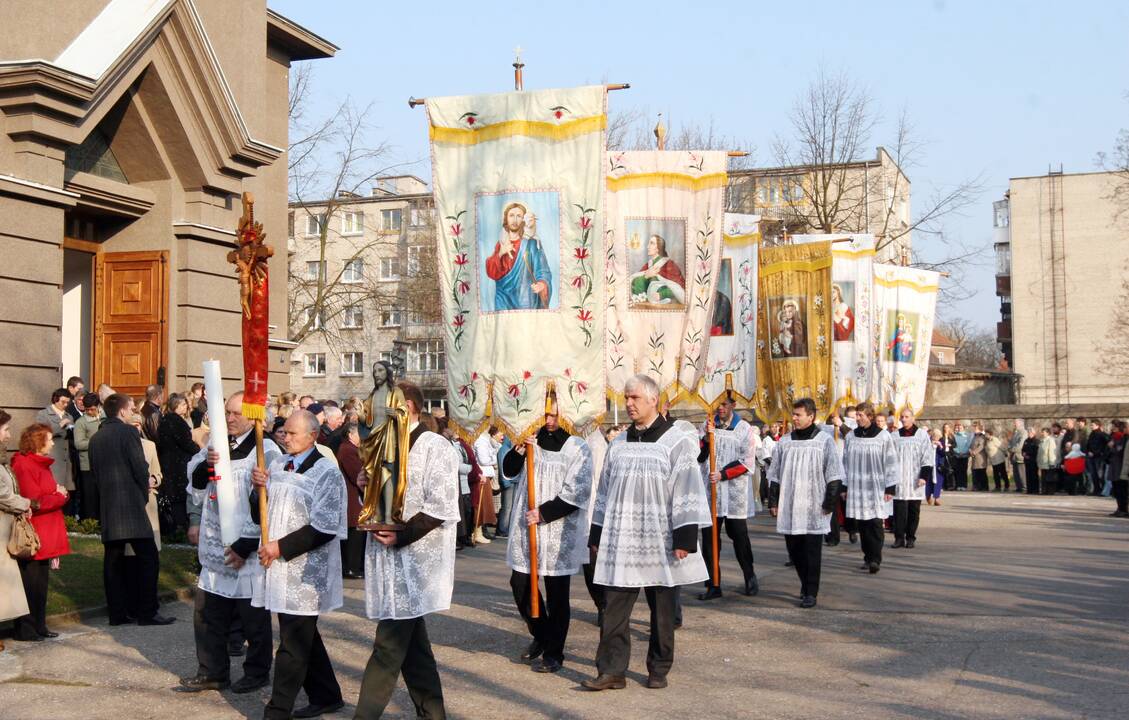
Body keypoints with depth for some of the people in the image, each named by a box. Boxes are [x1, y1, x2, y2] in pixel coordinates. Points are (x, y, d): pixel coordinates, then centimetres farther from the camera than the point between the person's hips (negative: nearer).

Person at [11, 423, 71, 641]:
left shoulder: (42, 464, 17)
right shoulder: (24, 466, -14)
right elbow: (34, 502, -21)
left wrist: (59, 494, -2)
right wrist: (60, 496, -9)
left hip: (46, 537, 9)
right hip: (33, 538, -9)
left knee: (40, 583, 12)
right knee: (30, 584, -4)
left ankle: (38, 627, 18)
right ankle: (24, 629, 3)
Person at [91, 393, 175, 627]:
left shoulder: (96, 438, 12)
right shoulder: (128, 432, -8)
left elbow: (95, 471, 15)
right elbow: (140, 467, -11)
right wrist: (144, 493, 4)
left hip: (107, 506, 7)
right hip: (131, 504, -7)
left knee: (113, 560, 9)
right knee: (148, 558, -3)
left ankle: (117, 612, 10)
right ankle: (147, 612, -5)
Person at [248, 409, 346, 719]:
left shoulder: (326, 473, -11)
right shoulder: (277, 465, 9)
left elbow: (323, 529, -16)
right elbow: (259, 515, 12)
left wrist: (281, 547, -18)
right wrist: (258, 487, -7)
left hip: (305, 571, -7)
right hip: (278, 567, 7)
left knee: (293, 643, -2)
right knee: (303, 637, 17)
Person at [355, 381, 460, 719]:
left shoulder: (434, 447, -10)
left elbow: (441, 507, -16)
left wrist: (401, 536, -17)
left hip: (415, 561, -8)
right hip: (390, 560, 8)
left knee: (389, 646, -7)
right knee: (411, 644, 14)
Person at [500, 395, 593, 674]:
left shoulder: (577, 448, -7)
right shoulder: (534, 440, 7)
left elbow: (576, 494, -12)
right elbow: (509, 471, 10)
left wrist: (543, 513, -15)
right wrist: (519, 451, -9)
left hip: (560, 531, -5)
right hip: (527, 527, 5)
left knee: (557, 595, 2)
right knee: (520, 584, 10)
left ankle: (553, 653, 13)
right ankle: (540, 635, 32)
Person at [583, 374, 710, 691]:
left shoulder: (677, 442, -4)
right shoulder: (618, 444, 10)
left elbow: (687, 493, -8)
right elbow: (605, 492, 15)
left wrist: (685, 538, -14)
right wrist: (597, 535, 12)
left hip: (659, 542, -3)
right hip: (620, 540, 4)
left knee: (662, 609, 6)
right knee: (615, 607, -1)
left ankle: (658, 670, 19)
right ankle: (611, 670, 4)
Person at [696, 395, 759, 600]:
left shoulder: (744, 428, 0)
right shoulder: (708, 425, 7)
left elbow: (747, 462, -4)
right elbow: (699, 456, 2)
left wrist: (722, 475, -12)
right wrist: (707, 437, -14)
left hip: (735, 491, -2)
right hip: (710, 490, 2)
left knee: (739, 535, 3)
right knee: (709, 538, 2)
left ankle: (750, 577, 23)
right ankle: (713, 585, 8)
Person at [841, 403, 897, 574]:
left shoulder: (883, 437, -3)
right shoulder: (850, 436, 6)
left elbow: (891, 463, -2)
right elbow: (845, 462, 11)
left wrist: (890, 488, -5)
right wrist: (844, 486, 9)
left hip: (876, 488, -3)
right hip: (857, 488, 3)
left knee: (875, 524, -8)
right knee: (861, 525, 5)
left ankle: (875, 559, -8)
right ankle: (868, 556, 16)